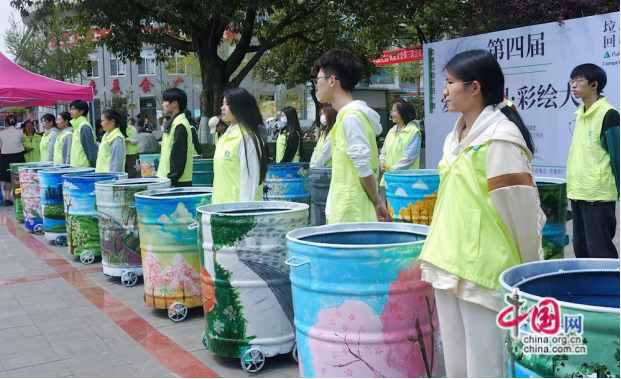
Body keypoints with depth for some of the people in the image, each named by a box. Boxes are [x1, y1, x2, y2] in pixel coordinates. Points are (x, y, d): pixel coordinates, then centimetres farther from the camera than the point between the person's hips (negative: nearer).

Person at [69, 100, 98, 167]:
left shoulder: (84, 127, -13)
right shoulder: (77, 126, 13)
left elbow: (90, 148, -16)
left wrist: (93, 165, -17)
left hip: (84, 166, -9)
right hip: (76, 166, 9)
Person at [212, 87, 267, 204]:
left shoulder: (246, 137, -13)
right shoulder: (226, 136, 13)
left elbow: (250, 177, -17)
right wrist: (216, 200, 17)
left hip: (237, 203, -8)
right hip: (222, 203, 8)